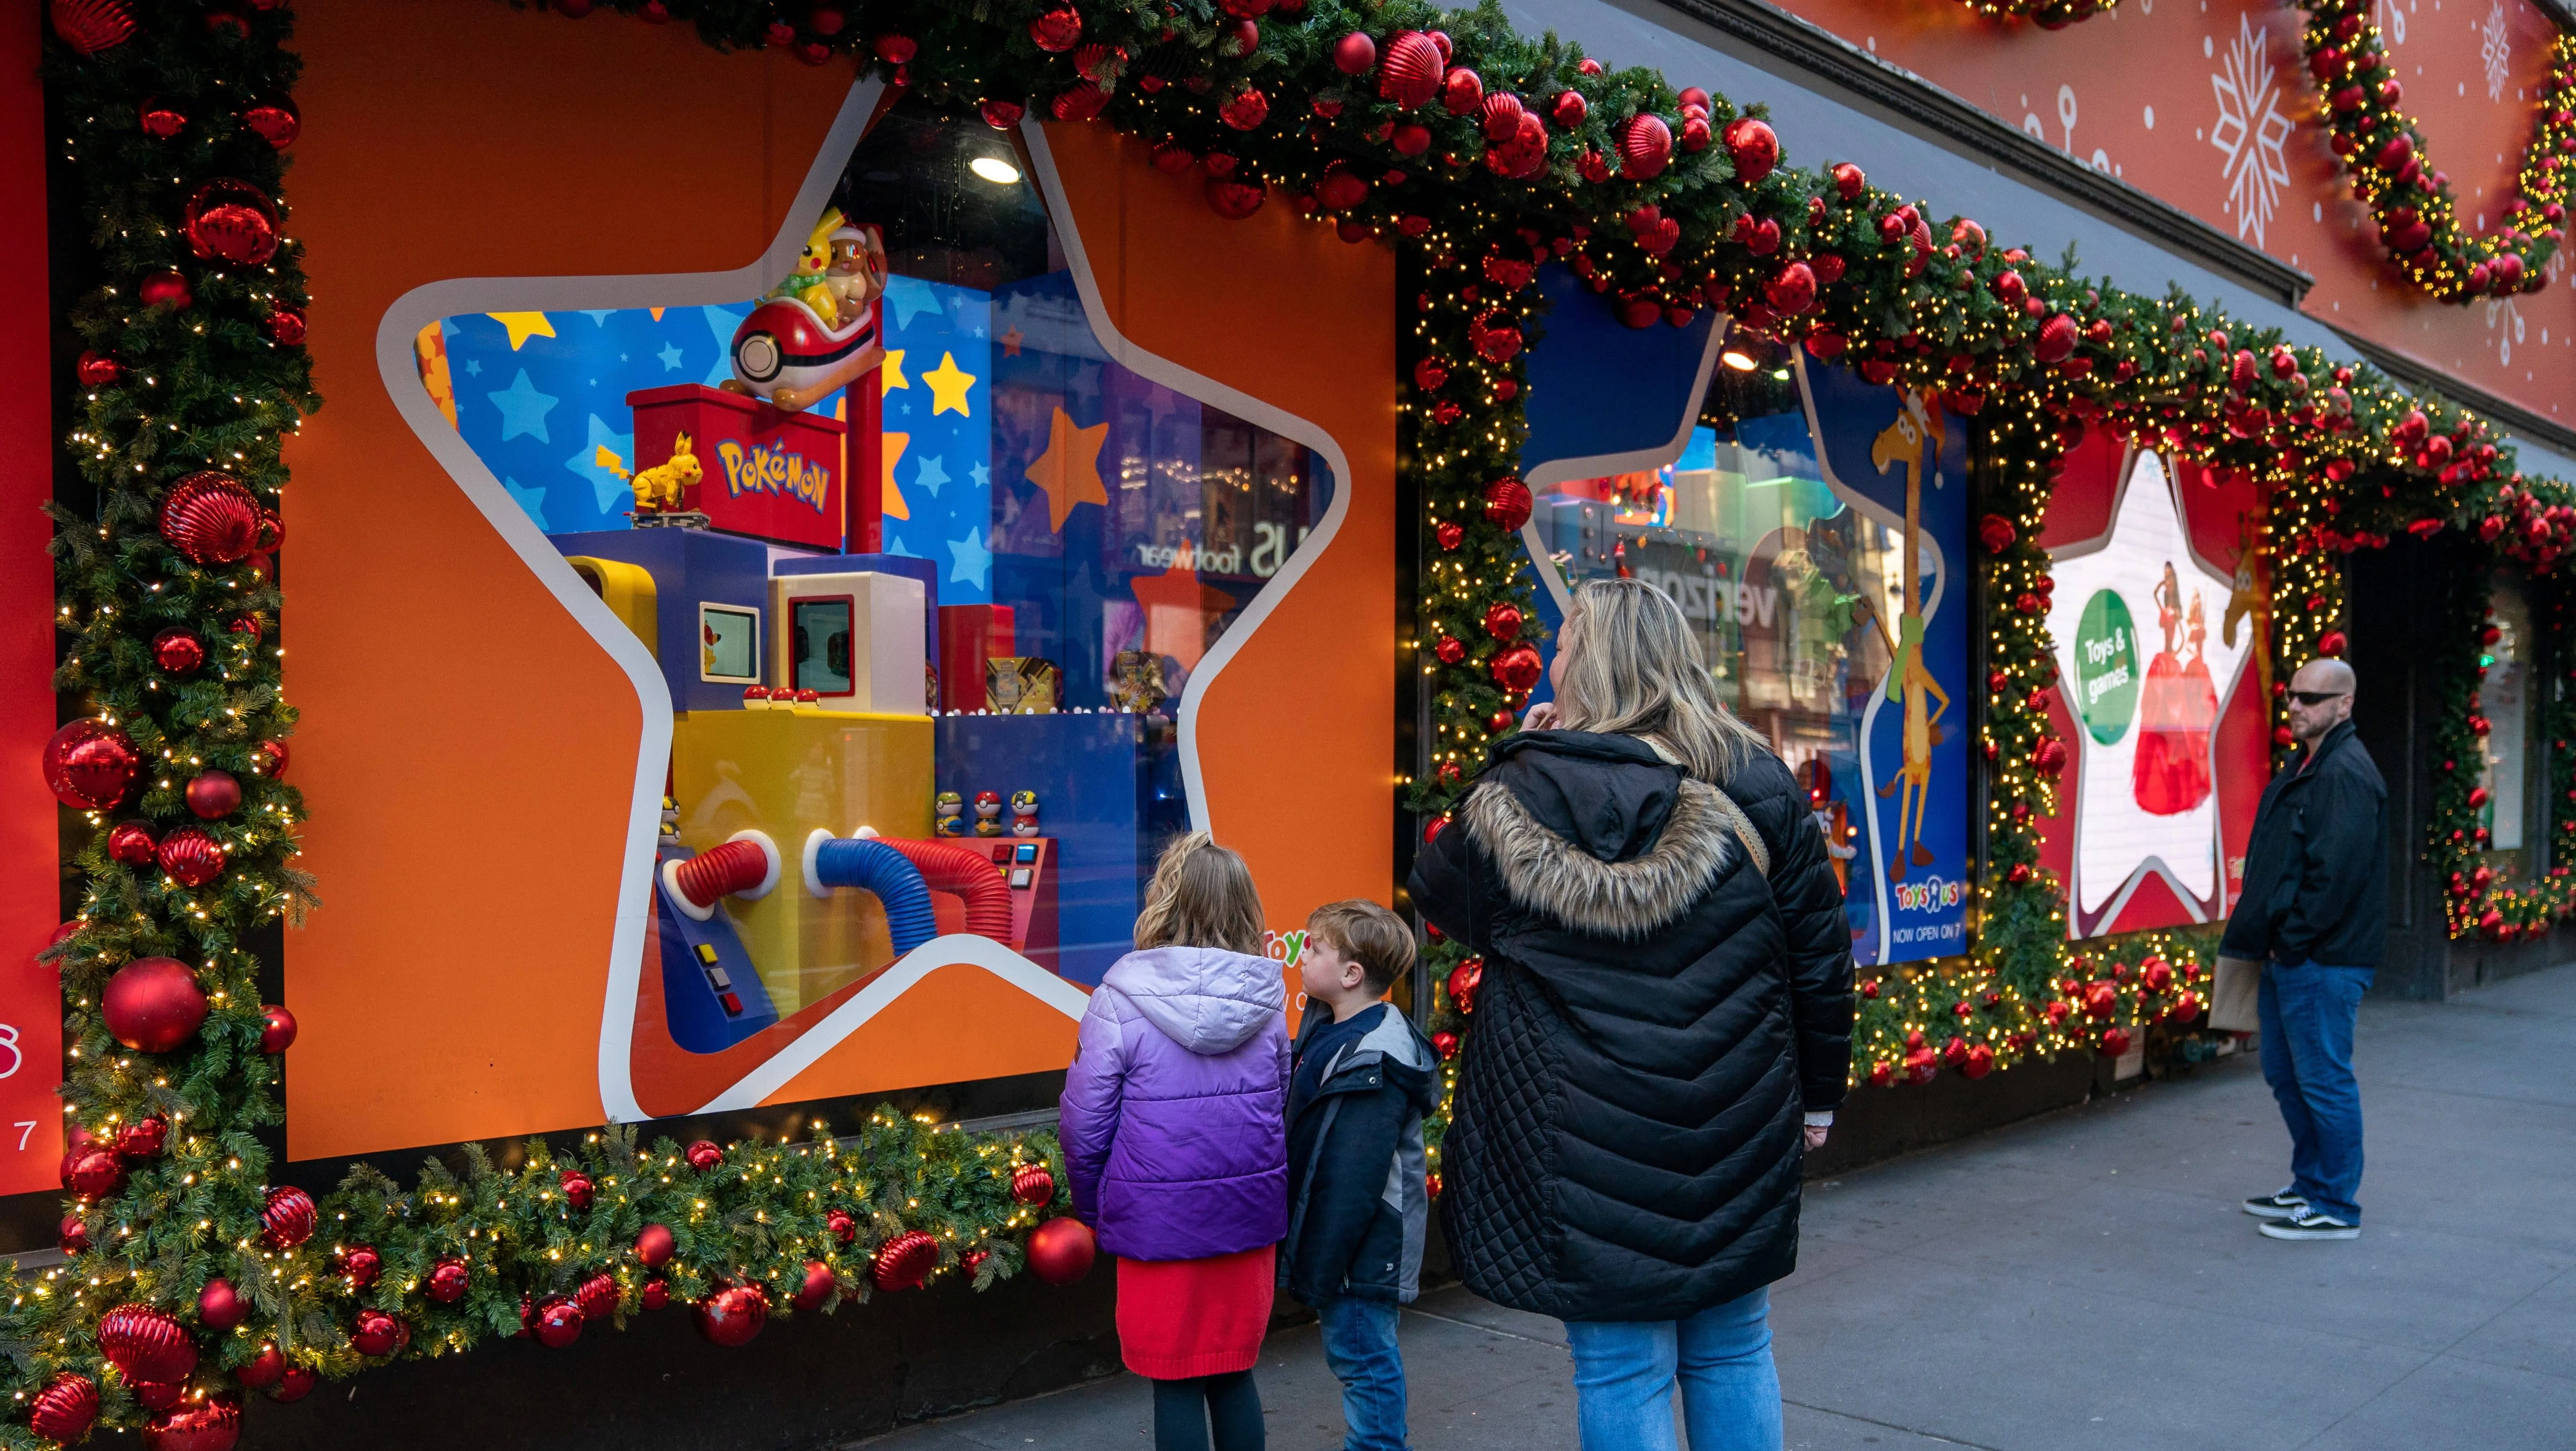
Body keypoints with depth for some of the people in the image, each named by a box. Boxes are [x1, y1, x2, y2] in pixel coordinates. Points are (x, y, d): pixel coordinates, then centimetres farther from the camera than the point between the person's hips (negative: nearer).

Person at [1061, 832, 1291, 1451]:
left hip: (1158, 1221, -3)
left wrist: (1095, 1210, 8)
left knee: (1175, 1382, 9)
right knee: (1234, 1373, 17)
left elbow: (1084, 1126, -8)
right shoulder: (1267, 1001, -1)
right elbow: (1283, 1114, 10)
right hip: (1248, 1216, 4)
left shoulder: (1121, 1000, -13)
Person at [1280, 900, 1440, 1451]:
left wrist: (1321, 1269, -21)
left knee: (1361, 1354, 2)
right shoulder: (1330, 1030, 7)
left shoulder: (1373, 1063, -25)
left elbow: (1354, 1182, -25)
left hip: (1362, 1251, -10)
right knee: (1353, 1351, 19)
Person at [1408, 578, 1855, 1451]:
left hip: (1588, 1141, -3)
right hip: (1734, 1133, 3)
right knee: (1731, 1353, 19)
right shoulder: (1759, 788, -2)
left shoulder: (1524, 791, -10)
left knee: (1621, 1371, 7)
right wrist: (1818, 1092, 15)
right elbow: (1820, 954, 3)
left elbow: (1440, 892, 7)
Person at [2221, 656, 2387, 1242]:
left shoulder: (2347, 773, -16)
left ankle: (2337, 1209, 8)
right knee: (2285, 1074, 18)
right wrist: (2267, 939, 14)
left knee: (2324, 1079, -2)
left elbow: (2336, 871, -23)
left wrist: (2292, 940, -17)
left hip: (2324, 962, -10)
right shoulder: (2305, 767, 16)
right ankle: (2311, 1186, 30)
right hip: (2289, 956, 11)